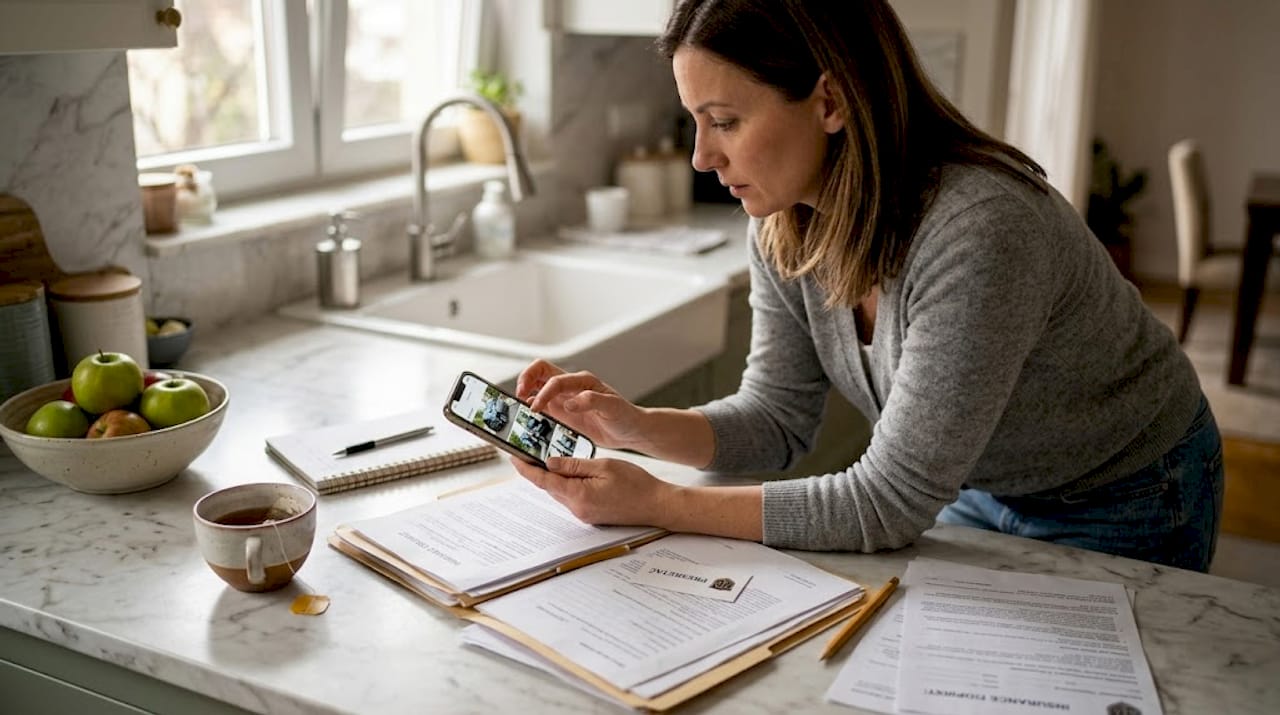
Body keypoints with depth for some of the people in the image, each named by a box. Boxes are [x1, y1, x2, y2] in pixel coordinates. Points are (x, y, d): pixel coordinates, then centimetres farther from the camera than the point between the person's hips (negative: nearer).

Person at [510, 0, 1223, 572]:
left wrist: (659, 504, -34)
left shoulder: (977, 232, -40)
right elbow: (779, 416, -7)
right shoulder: (784, 229, -16)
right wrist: (636, 425, -24)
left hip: (1117, 509, -6)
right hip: (976, 488, 6)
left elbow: (892, 501, -35)